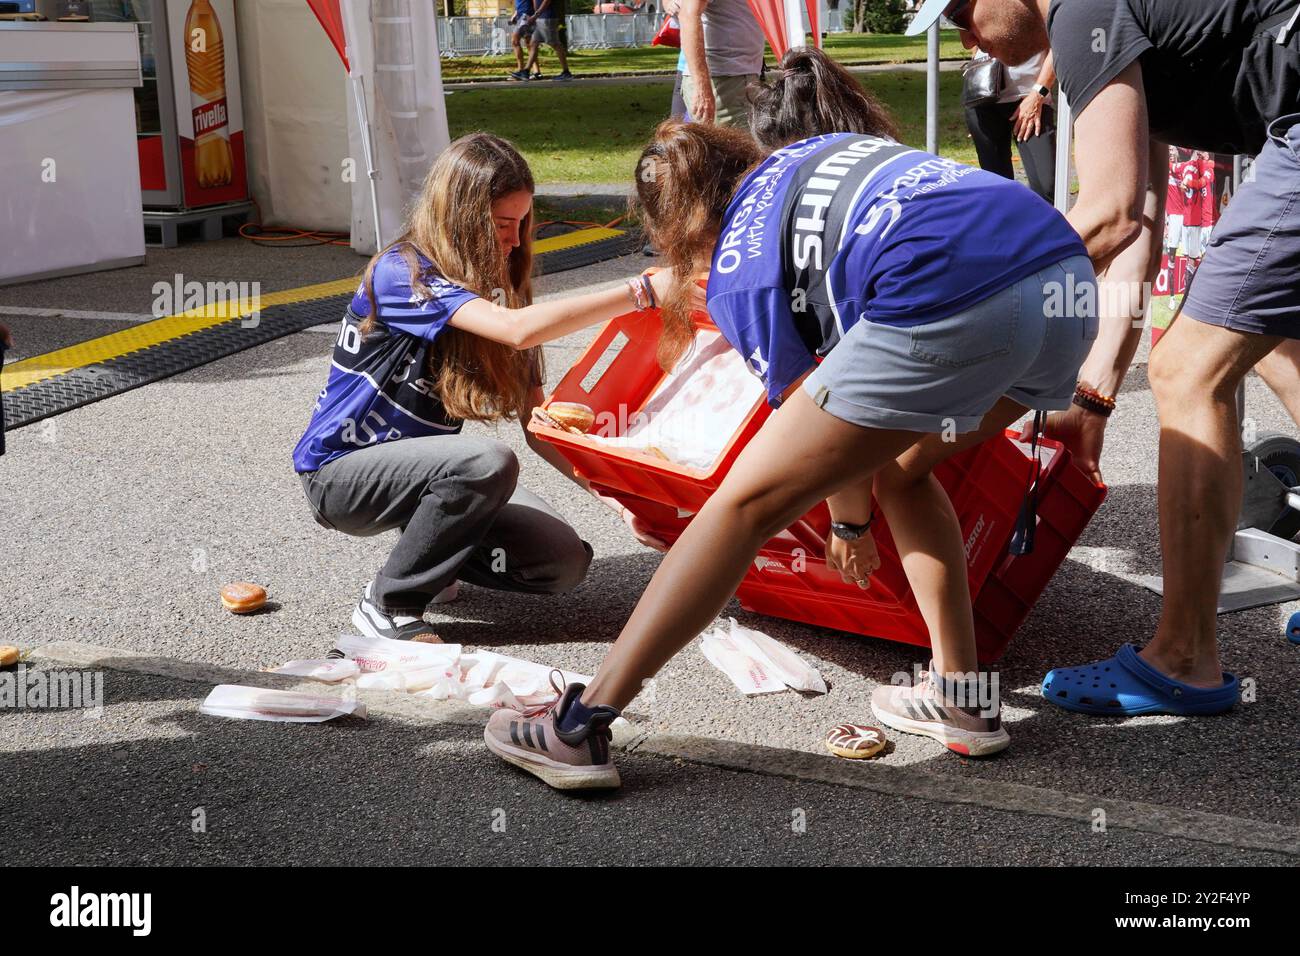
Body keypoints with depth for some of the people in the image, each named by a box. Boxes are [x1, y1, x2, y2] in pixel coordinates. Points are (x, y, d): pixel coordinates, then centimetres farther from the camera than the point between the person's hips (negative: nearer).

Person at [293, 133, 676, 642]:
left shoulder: (498, 288, 2)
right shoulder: (401, 273, -21)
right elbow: (519, 329, -37)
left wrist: (614, 496, -13)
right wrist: (643, 290, -37)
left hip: (418, 464, 7)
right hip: (343, 472, -6)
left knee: (564, 561, -12)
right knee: (488, 462, -34)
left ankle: (426, 548, 11)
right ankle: (388, 606, -15)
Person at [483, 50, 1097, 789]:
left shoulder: (738, 269, 14)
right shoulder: (832, 148, 35)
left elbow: (813, 413, 19)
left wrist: (851, 524, 37)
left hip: (951, 305, -8)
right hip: (1070, 277, 8)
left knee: (747, 502, 2)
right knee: (899, 469, 30)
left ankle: (580, 726, 4)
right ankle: (963, 697, 26)